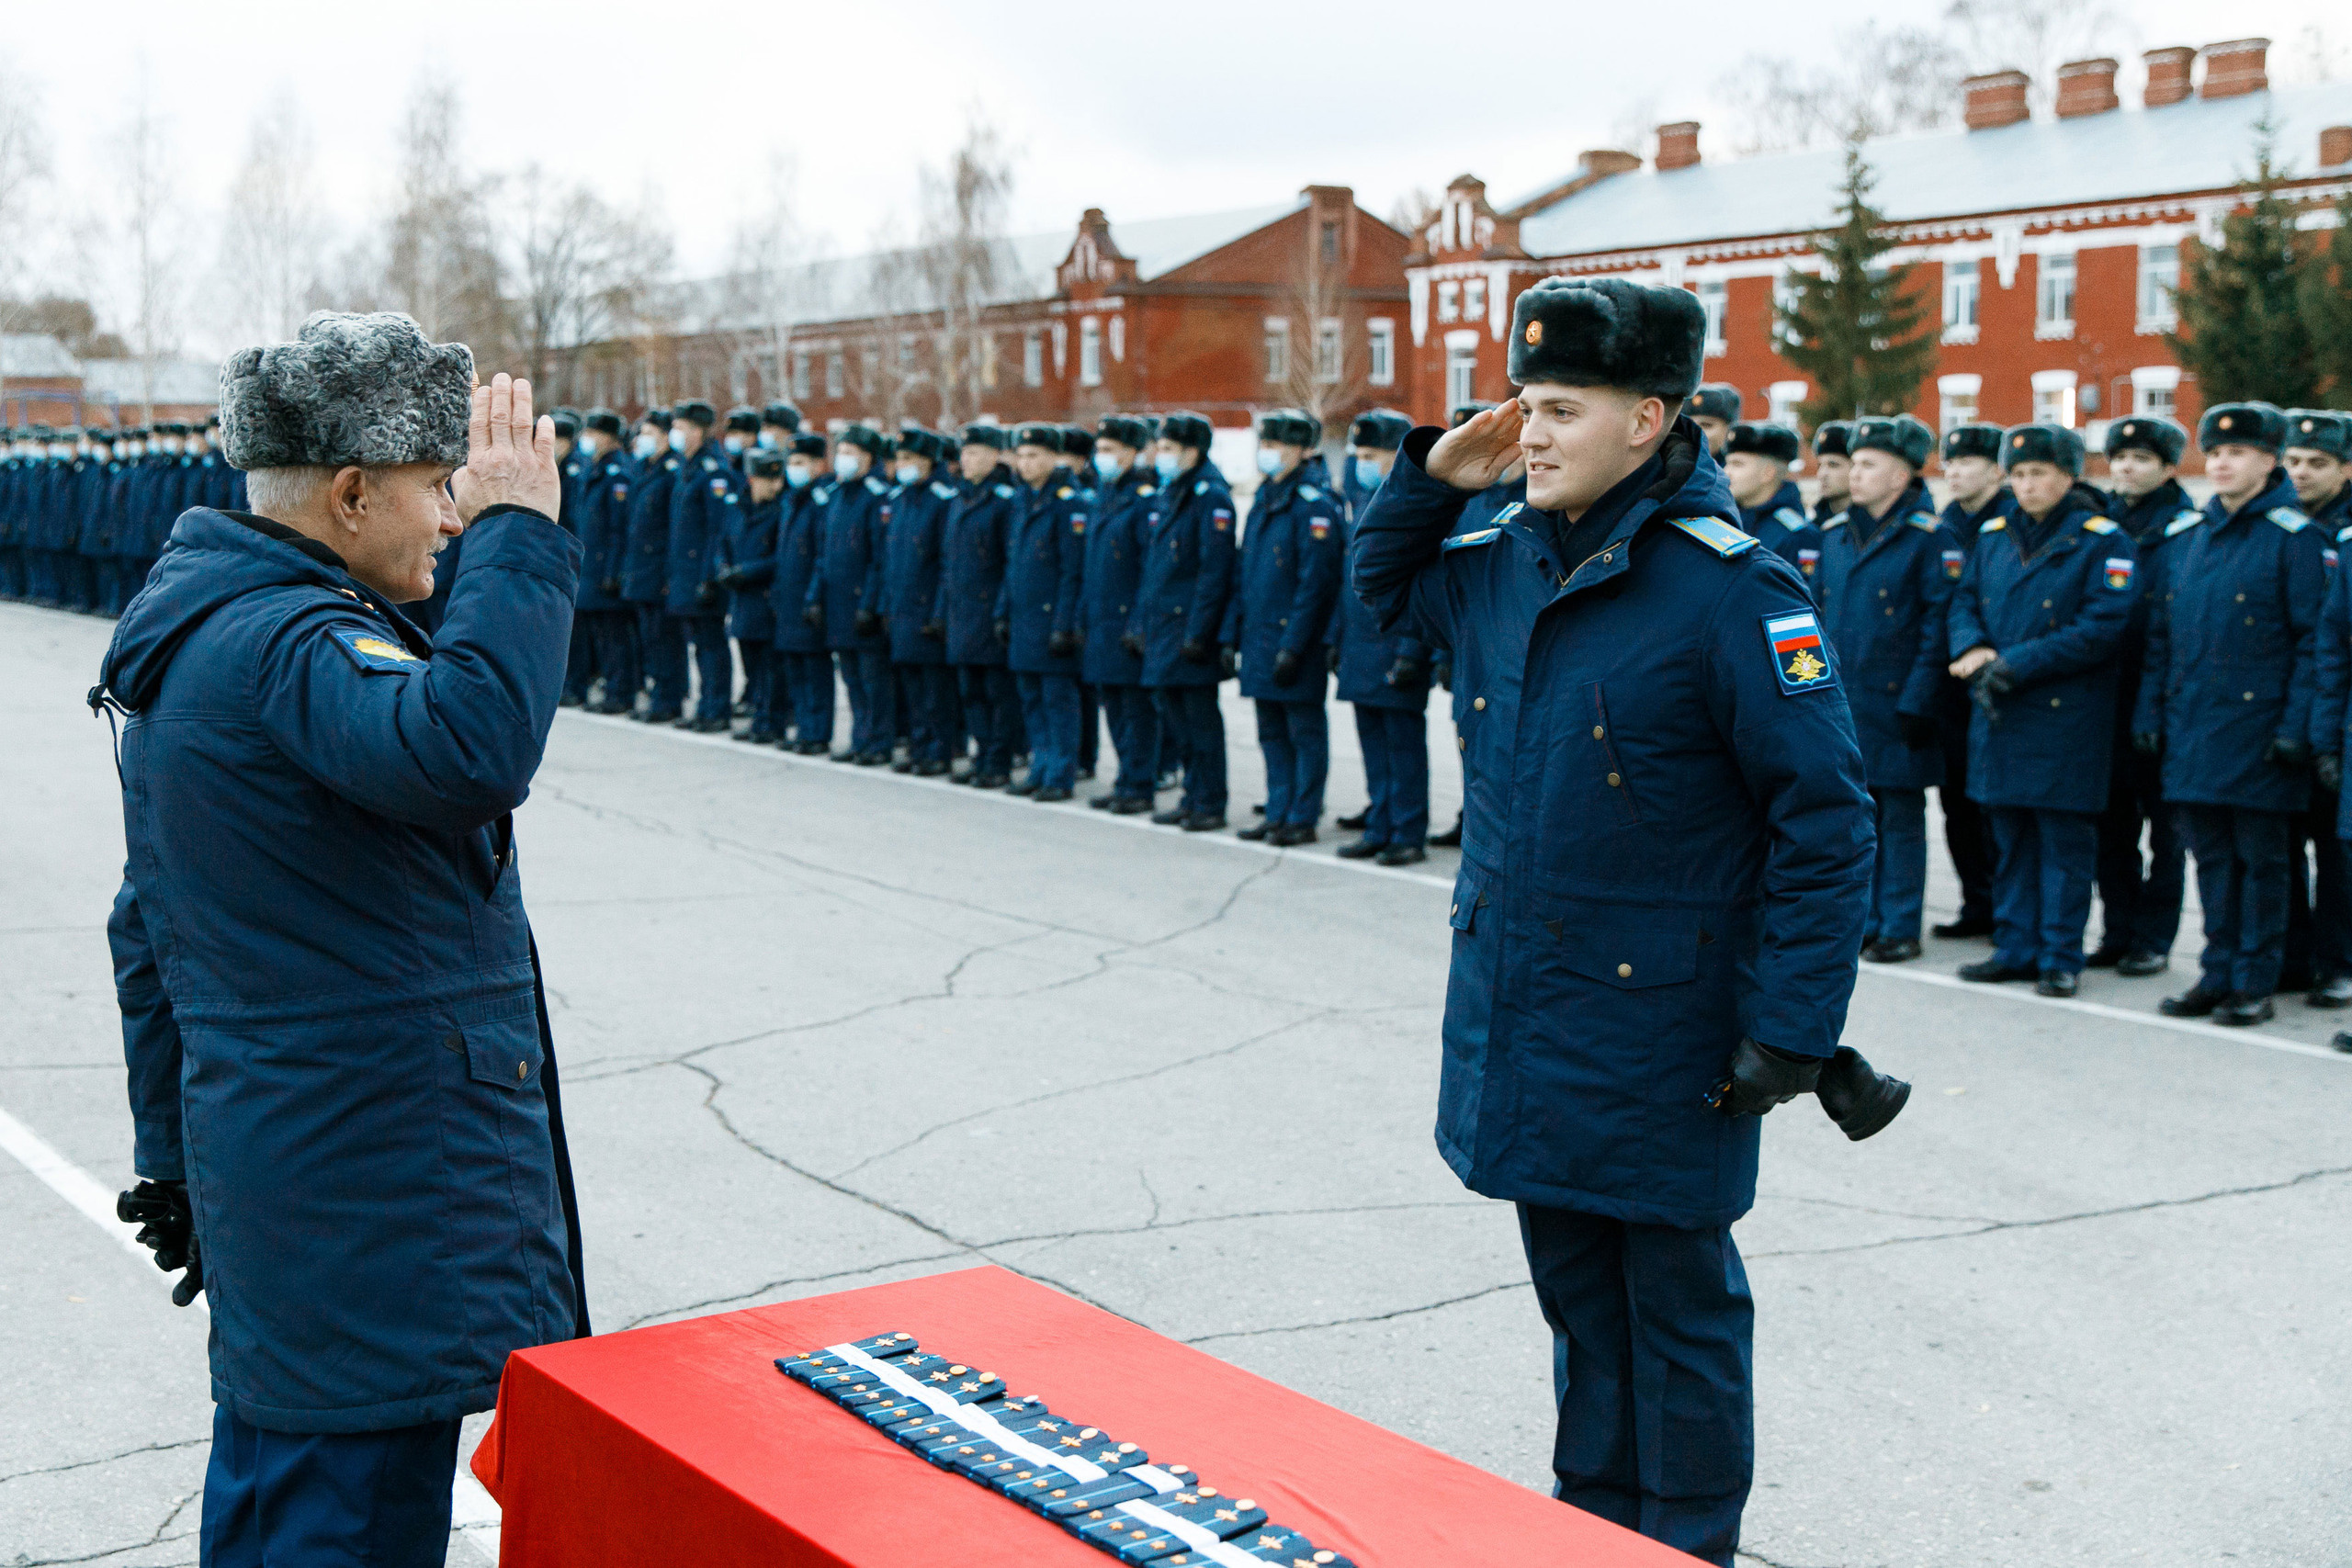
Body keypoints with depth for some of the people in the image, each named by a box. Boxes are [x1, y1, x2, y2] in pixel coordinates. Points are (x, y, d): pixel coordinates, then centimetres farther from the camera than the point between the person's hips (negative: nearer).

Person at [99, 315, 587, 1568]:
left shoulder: (195, 634, 15)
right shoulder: (289, 643, -19)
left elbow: (148, 934, 20)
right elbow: (467, 749, -41)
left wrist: (175, 1165, 25)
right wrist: (521, 533, -28)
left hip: (267, 1161, 10)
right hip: (372, 1182, -10)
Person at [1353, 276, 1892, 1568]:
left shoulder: (1727, 590, -18)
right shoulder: (1504, 565, 4)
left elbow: (1824, 822, -16)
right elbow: (1381, 585, 26)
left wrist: (1791, 1034, -17)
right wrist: (1434, 476, 6)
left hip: (1658, 1031, -7)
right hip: (1518, 1015, 7)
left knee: (1677, 1297, 9)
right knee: (1574, 1281, 20)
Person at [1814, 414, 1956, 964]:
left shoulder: (1930, 538, -7)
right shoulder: (1835, 534, 12)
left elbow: (1938, 625, -10)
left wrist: (1917, 703, -15)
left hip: (1894, 705, -6)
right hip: (1839, 704, 6)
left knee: (1900, 817, 2)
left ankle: (1900, 929, 10)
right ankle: (1862, 921, 20)